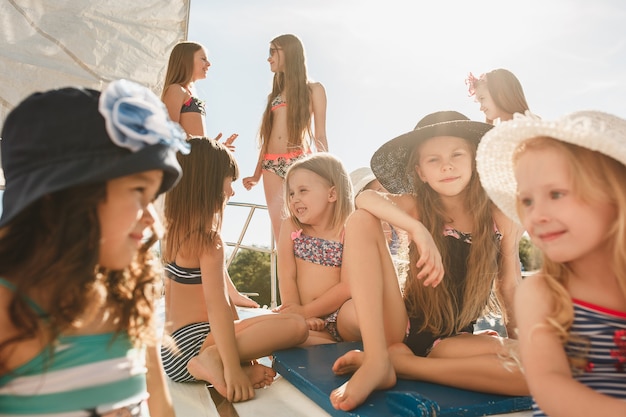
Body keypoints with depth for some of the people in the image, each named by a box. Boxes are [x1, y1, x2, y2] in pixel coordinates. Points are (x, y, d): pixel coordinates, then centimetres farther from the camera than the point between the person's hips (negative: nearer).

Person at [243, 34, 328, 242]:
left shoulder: (313, 89, 8)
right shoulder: (274, 94, 21)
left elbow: (320, 135, 1)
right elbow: (268, 136, 18)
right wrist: (256, 174, 11)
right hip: (272, 166, 5)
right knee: (279, 230, -1)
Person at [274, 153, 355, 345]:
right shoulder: (290, 227, 5)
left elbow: (349, 286, -11)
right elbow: (287, 277, 0)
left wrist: (306, 311, -12)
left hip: (339, 314, -3)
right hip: (307, 322, 4)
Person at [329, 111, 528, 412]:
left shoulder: (500, 218, -1)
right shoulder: (417, 207, -6)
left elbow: (510, 288, 6)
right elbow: (365, 198, -26)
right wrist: (419, 231, -40)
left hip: (455, 340, 1)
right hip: (405, 329, -1)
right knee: (361, 221, -19)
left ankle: (398, 361, -18)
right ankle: (376, 360, -25)